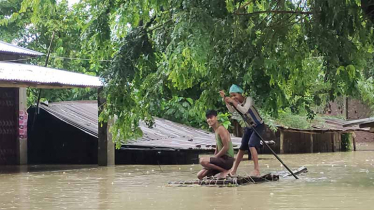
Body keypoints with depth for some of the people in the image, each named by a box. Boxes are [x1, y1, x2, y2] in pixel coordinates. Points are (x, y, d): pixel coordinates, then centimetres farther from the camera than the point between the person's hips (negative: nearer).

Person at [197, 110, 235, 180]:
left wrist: (215, 157, -13)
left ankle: (225, 171, -14)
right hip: (222, 159, 9)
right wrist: (213, 159, 8)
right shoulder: (216, 131, 18)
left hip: (227, 159, -9)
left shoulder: (221, 129, -11)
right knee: (200, 175, 5)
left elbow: (226, 147, -19)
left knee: (203, 161, -27)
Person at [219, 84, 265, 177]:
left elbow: (244, 110, -39)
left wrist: (233, 102, -38)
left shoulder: (248, 99, -21)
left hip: (258, 126, -7)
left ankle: (257, 170, -23)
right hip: (249, 127, 7)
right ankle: (234, 170, 18)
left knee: (251, 145, -24)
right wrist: (225, 99, -28)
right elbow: (231, 111, -23)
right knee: (242, 148, 10)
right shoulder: (236, 102, -3)